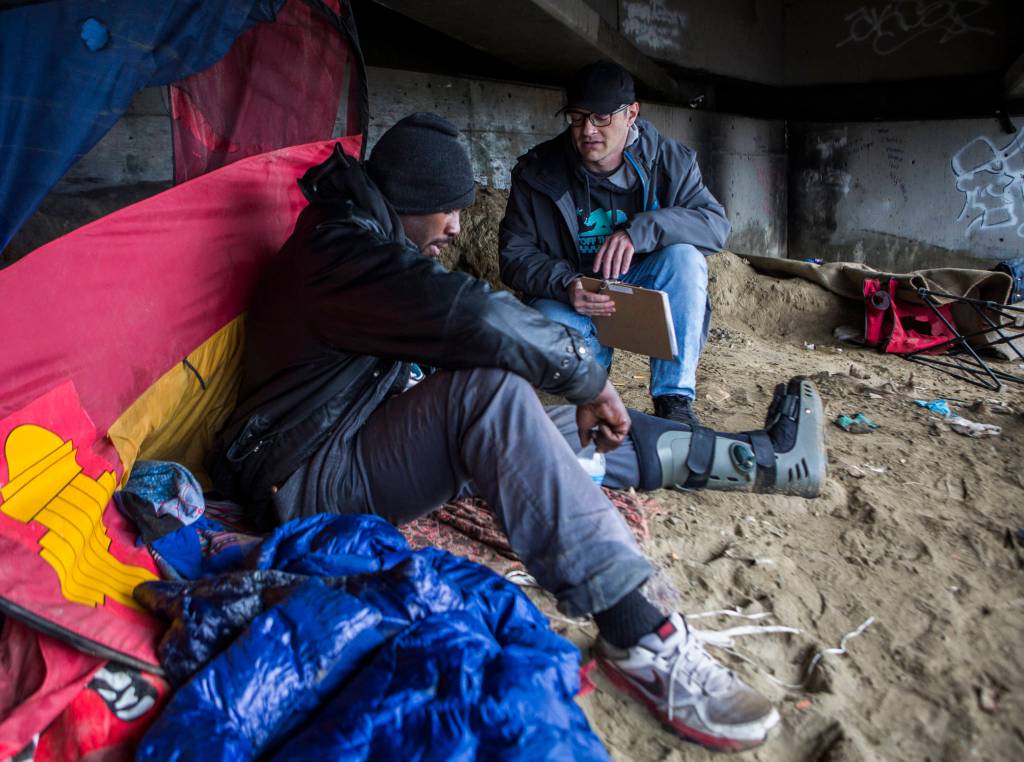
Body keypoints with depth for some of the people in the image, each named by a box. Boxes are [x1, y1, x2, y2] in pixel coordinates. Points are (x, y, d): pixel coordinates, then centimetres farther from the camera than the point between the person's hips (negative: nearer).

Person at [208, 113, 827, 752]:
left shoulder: (372, 243, 14)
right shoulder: (338, 247, -19)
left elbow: (448, 338, 15)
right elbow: (473, 317, -34)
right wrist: (588, 377, -21)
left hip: (377, 445, 9)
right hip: (310, 480, -9)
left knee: (579, 431, 4)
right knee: (493, 388, -35)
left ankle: (768, 459, 15)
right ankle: (640, 639, -37)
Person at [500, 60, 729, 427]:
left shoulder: (670, 161, -6)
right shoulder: (537, 170, -9)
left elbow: (716, 224, -17)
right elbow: (515, 254, -10)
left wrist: (642, 229, -34)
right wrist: (565, 285, -31)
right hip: (568, 297, -1)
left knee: (684, 256, -29)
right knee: (551, 323, -36)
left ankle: (675, 400, -20)